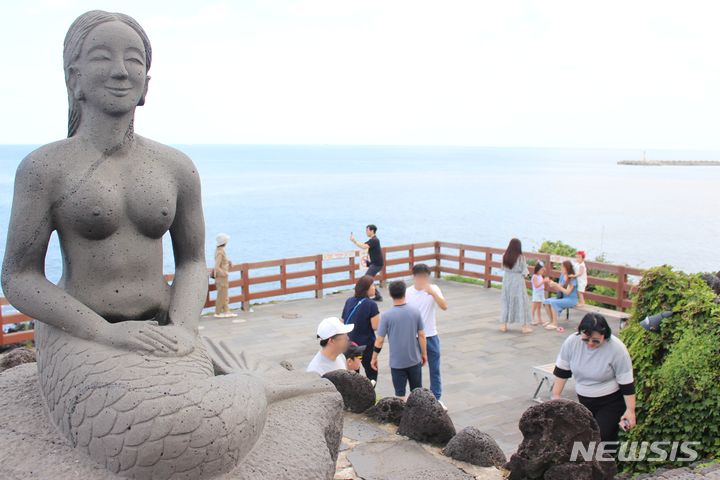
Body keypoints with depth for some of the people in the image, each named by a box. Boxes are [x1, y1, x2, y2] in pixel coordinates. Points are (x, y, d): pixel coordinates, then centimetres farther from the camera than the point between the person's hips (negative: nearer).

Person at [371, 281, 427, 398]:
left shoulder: (386, 315, -14)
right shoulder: (415, 312, -8)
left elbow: (379, 340, -11)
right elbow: (421, 336, -2)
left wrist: (374, 358, 2)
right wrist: (424, 354, 11)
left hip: (397, 362, -2)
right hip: (414, 360, 2)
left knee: (400, 393, 8)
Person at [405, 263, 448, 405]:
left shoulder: (434, 289, -8)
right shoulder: (407, 293, -7)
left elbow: (444, 306, -23)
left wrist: (432, 293, -37)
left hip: (431, 336, 0)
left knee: (435, 370, 10)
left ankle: (436, 399, 24)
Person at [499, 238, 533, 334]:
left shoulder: (505, 256, -4)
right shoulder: (521, 257, -14)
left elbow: (503, 268, 2)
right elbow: (524, 271, -9)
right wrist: (524, 274, 11)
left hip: (507, 279, 4)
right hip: (518, 280, -4)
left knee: (506, 301, 13)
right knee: (521, 302, 5)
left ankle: (504, 325, 15)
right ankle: (525, 326, 8)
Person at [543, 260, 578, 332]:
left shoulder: (572, 279, -15)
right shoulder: (562, 276, 6)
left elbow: (567, 292, -21)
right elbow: (558, 289, 9)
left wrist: (556, 285, -23)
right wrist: (552, 286, -11)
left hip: (571, 300, -7)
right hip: (562, 297, 7)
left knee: (553, 302, -29)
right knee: (546, 301, -11)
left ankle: (555, 324, -22)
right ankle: (551, 321, 1)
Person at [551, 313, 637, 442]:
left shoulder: (617, 348, -25)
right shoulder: (571, 342, -15)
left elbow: (626, 382, -17)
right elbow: (561, 371, -2)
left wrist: (630, 410, -14)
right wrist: (556, 396, -1)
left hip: (611, 402, -5)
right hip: (584, 401, 5)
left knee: (603, 438, -12)